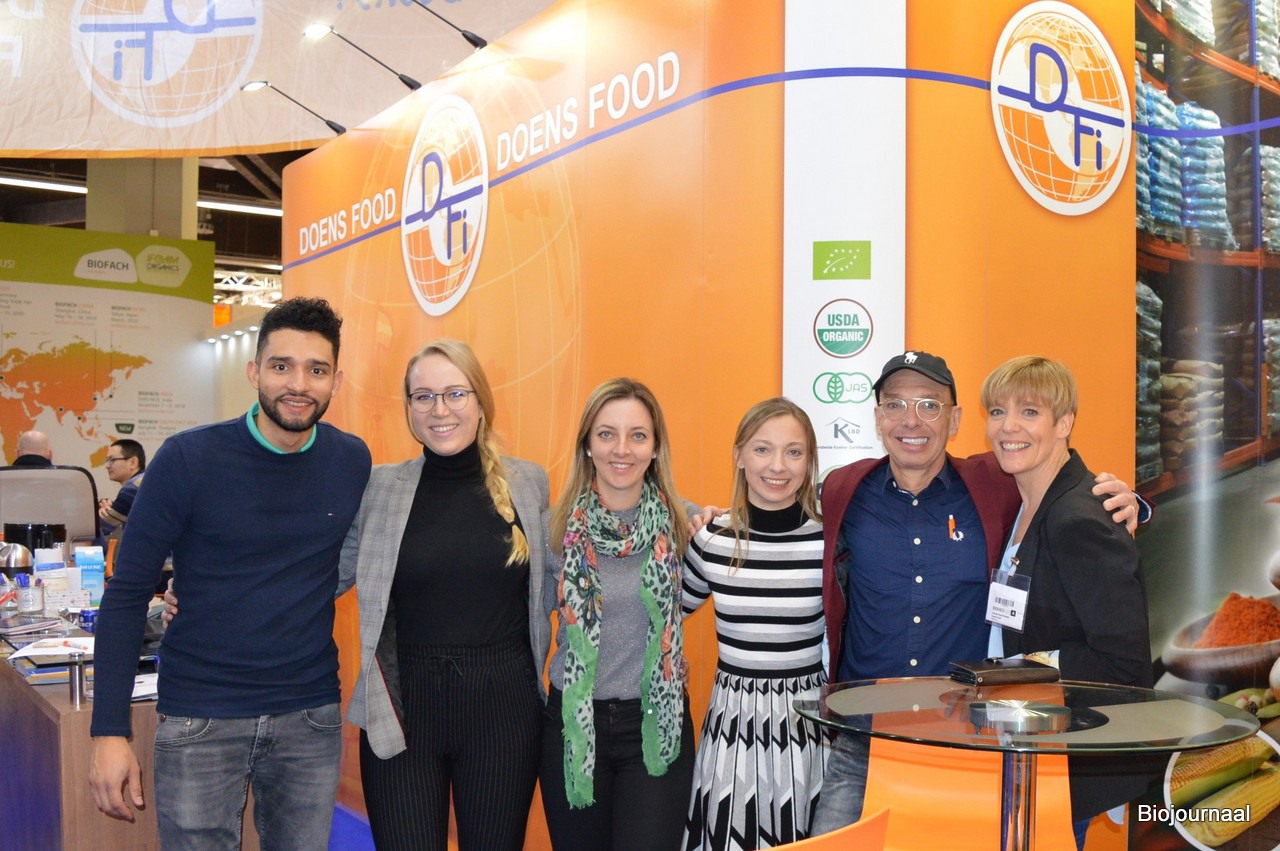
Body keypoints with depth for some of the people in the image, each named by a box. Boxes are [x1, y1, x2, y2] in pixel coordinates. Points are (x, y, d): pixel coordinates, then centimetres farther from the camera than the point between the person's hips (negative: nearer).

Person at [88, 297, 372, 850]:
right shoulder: (189, 459, -10)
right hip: (201, 720, -2)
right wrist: (109, 731, -11)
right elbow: (127, 595, -7)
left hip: (312, 718, 3)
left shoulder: (353, 461, -1)